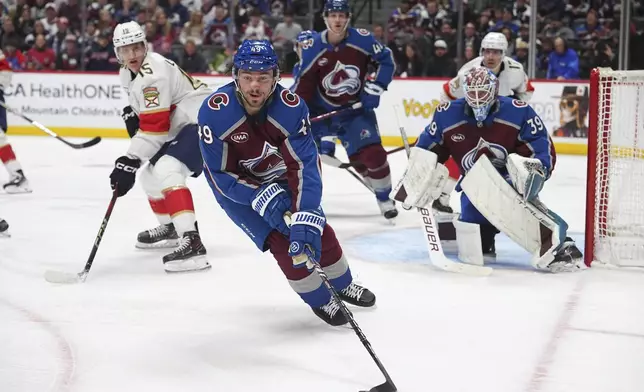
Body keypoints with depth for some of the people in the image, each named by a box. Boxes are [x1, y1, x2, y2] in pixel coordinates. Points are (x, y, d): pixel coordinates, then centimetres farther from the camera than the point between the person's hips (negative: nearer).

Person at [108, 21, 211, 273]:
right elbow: (149, 118, 26)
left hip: (203, 122, -11)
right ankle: (170, 228, 40)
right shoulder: (128, 73, 9)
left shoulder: (152, 74, -22)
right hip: (182, 127, 11)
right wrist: (132, 113, 4)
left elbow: (155, 126, -27)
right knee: (150, 175, 18)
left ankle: (191, 242, -40)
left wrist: (131, 160, -27)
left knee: (166, 170, -30)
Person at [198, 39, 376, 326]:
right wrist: (263, 198, -35)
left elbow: (304, 165, -31)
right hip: (235, 187, -2)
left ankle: (342, 285, 30)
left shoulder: (291, 106, -29)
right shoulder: (214, 112, -32)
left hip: (279, 175, 2)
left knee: (317, 229, 1)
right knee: (279, 237, -14)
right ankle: (320, 301, 8)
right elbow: (222, 175, -24)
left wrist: (306, 218, -40)